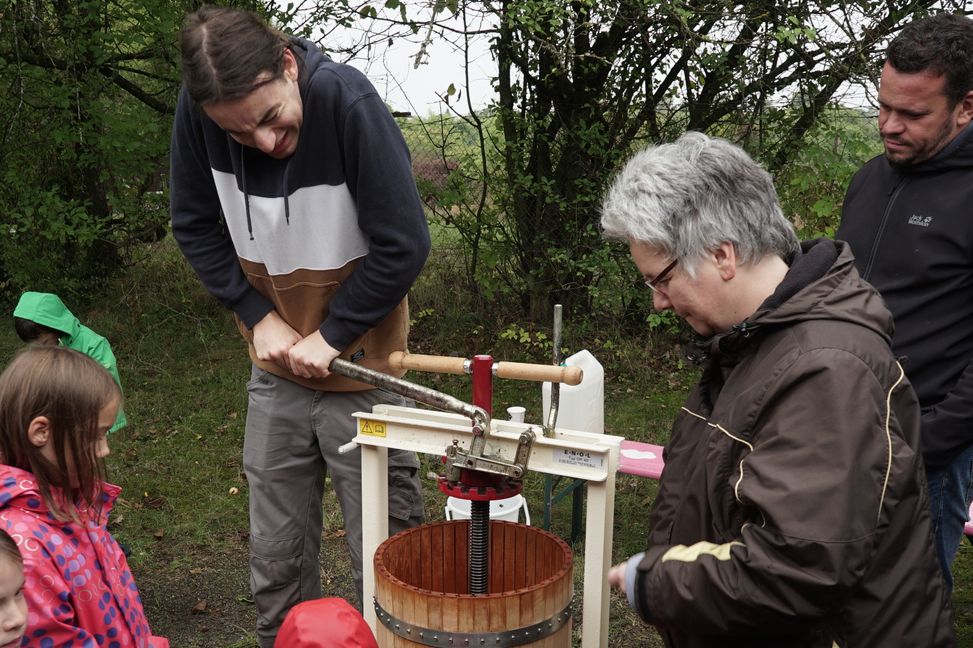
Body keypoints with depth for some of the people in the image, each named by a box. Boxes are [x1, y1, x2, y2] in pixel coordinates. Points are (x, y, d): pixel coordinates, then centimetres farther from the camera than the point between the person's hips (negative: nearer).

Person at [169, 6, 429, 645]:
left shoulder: (348, 100, -23)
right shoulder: (197, 112, -11)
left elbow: (404, 245, -19)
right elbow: (196, 226, 3)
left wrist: (330, 337, -14)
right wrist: (258, 316, -6)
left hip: (362, 370, -3)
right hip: (276, 374, 4)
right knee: (276, 559, 13)